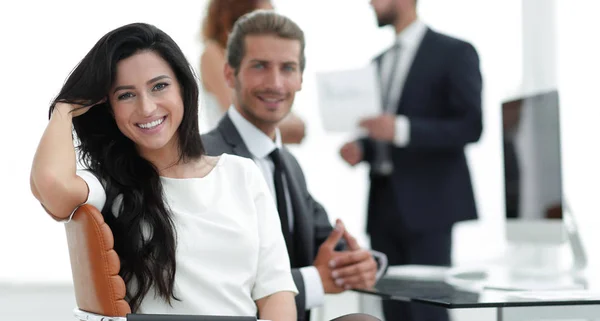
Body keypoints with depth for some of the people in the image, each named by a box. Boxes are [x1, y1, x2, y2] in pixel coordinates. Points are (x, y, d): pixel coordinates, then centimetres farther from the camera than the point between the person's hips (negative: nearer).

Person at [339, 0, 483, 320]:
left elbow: (470, 126, -12)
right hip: (383, 206, 7)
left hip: (426, 204, -6)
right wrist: (361, 149, 3)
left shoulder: (454, 53, -3)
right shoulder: (379, 63, 18)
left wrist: (400, 129, -22)